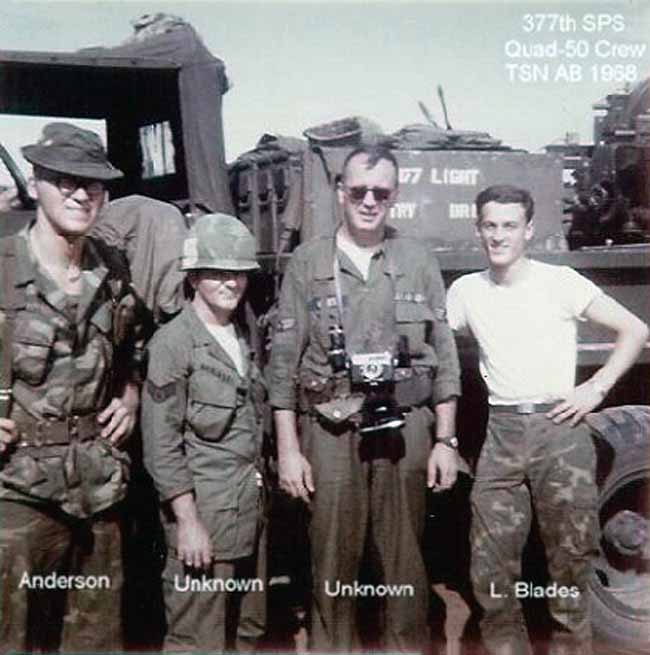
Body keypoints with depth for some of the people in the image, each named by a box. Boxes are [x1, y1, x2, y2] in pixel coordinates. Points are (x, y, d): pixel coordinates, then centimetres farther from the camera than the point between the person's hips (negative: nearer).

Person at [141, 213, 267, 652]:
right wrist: (188, 521, -16)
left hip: (251, 512, 7)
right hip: (203, 513, -7)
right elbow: (161, 444, -14)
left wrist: (259, 499, 12)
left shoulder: (244, 338, 12)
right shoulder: (174, 342, -10)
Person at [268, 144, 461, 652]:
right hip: (331, 431, -1)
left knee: (404, 558, 11)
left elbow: (445, 354, 6)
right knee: (334, 559, 7)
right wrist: (288, 447, -4)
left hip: (405, 429, 1)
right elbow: (285, 360, 0)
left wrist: (446, 440, 2)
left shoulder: (417, 260, 6)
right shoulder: (307, 262, 2)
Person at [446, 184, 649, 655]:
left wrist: (597, 388, -8)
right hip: (501, 434, 3)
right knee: (492, 565, 4)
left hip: (560, 426, -3)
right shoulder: (466, 290, 6)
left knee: (571, 557, 5)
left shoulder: (559, 281, -3)